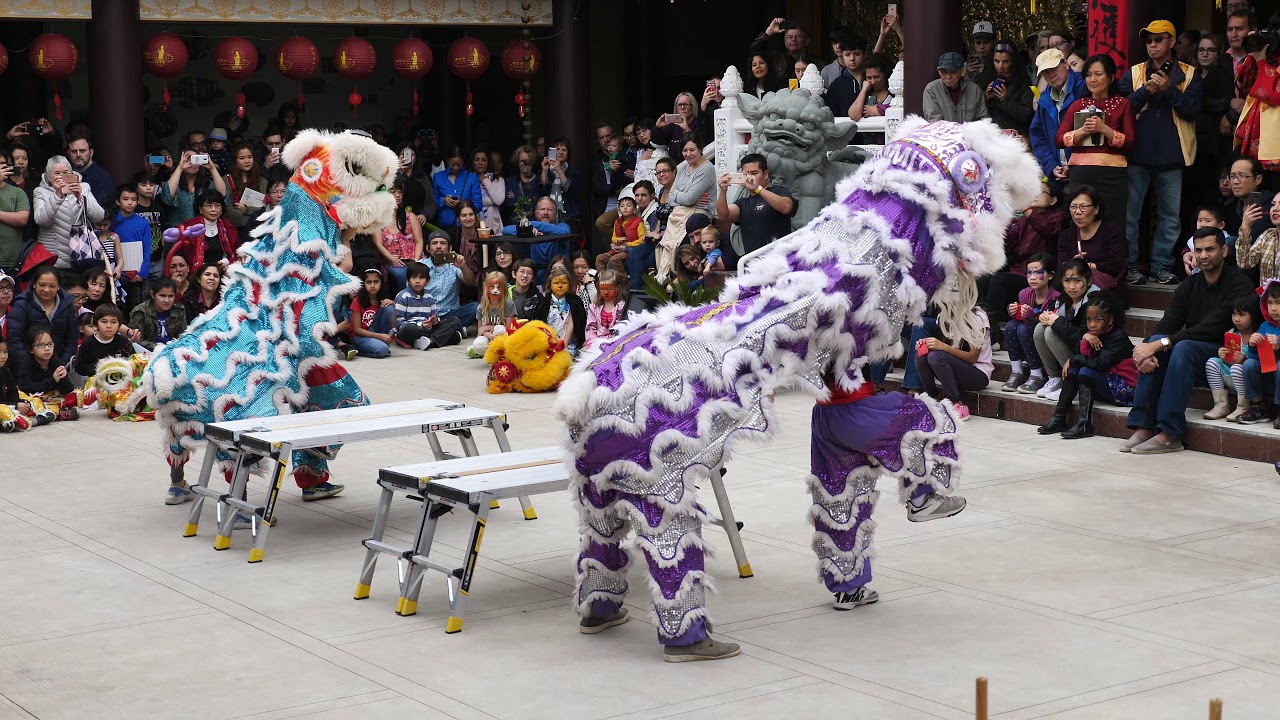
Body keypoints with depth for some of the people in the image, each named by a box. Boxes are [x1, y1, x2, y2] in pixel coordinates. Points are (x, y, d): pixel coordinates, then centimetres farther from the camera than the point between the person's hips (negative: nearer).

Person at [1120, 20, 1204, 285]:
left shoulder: (1189, 75, 6)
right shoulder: (1133, 74, 10)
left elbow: (1191, 109, -5)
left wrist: (1168, 89, -15)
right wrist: (1145, 91, -14)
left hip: (1171, 156, 0)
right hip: (1137, 154, 0)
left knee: (1171, 216, 4)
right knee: (1129, 213, -1)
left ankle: (1161, 265, 12)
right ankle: (1129, 266, 5)